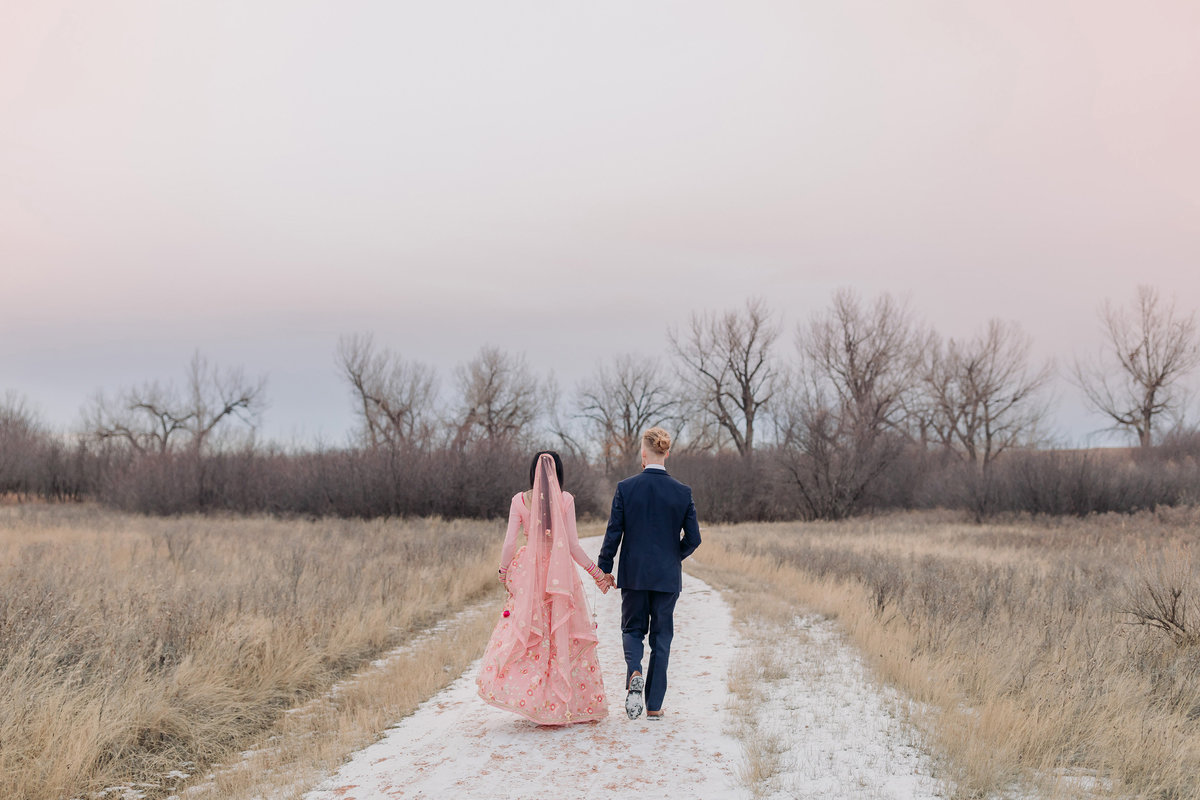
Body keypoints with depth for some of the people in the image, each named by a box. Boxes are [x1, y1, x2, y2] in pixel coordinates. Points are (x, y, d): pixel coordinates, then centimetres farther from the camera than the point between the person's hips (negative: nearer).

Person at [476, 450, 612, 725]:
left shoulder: (520, 500, -2)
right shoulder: (565, 500, -4)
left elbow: (509, 542, -3)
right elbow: (573, 545, -5)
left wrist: (503, 571, 13)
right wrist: (596, 572, 4)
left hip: (528, 572, 1)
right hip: (560, 574, -1)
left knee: (522, 631, 6)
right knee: (563, 636, 7)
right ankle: (567, 703, 10)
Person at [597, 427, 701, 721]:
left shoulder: (625, 488, -8)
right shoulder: (682, 492, -5)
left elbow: (613, 533, -6)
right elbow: (693, 538, -3)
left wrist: (604, 568, 6)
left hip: (633, 574, 0)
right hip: (667, 576, 1)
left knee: (632, 629, 16)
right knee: (661, 636, 10)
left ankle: (634, 673, -14)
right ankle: (654, 705, 11)